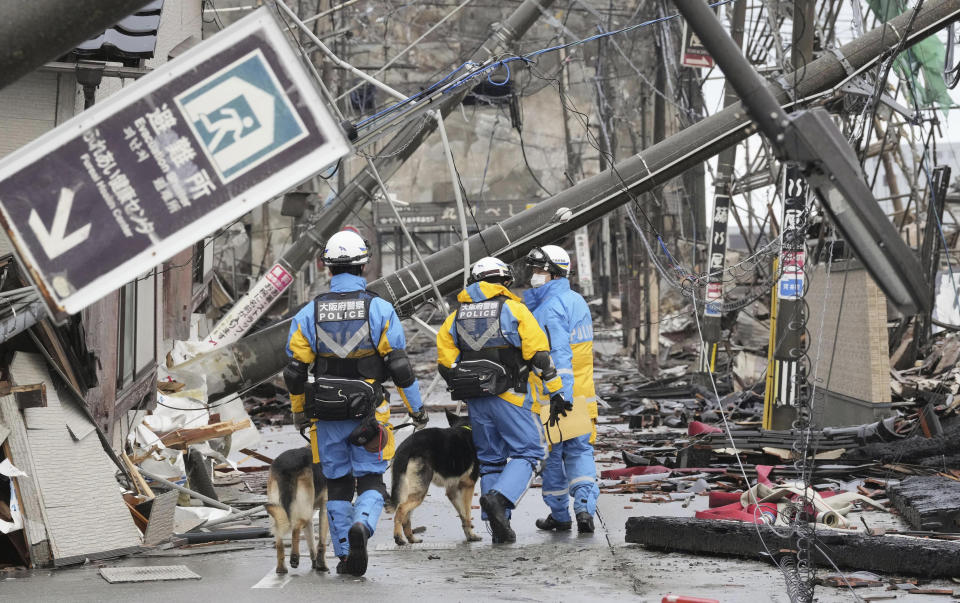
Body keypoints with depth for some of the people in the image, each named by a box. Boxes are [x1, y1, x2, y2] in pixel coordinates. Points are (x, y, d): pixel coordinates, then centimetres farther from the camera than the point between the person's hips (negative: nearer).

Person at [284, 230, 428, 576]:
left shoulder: (308, 314, 0)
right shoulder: (380, 309, -6)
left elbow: (294, 372, 2)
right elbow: (400, 366, -6)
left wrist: (299, 413, 16)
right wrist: (417, 408, 4)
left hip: (327, 415, 2)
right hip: (367, 414, -2)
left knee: (338, 484, 13)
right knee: (370, 481, 5)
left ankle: (345, 557, 13)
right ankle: (362, 525, -25)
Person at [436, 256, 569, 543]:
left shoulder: (457, 316, 12)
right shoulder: (512, 309, -2)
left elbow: (445, 363, 10)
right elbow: (538, 354, -7)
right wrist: (555, 390, -2)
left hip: (475, 400, 5)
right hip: (509, 397, -5)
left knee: (490, 459, 12)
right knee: (527, 452, 0)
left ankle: (499, 526, 9)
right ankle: (498, 498, -23)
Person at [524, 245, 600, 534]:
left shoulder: (552, 308, -15)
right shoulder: (576, 300, 14)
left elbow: (560, 354, -22)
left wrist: (561, 395, -24)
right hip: (582, 391, 8)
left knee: (552, 455, 5)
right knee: (580, 452, 6)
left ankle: (559, 515, 14)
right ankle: (585, 507, -11)